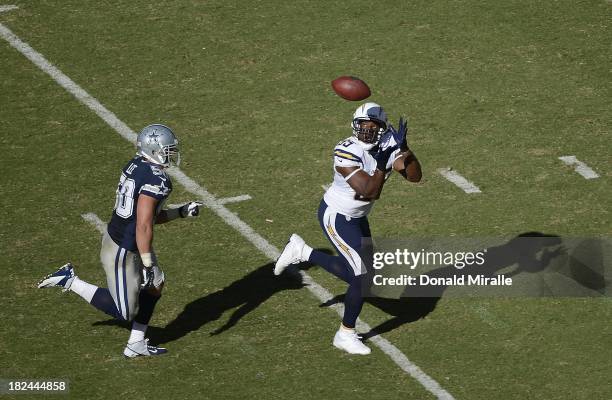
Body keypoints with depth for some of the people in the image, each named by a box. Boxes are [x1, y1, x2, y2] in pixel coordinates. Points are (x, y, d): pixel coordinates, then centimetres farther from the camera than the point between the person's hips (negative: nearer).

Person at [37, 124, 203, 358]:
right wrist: (148, 265, -23)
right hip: (123, 251, -10)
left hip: (116, 236, 10)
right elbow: (143, 226, -28)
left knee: (154, 286, 21)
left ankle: (136, 344, 28)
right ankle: (70, 281, 6)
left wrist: (181, 212, 15)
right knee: (124, 311, 5)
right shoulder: (155, 180, -26)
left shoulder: (136, 166, 3)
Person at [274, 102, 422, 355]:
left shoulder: (388, 147, -9)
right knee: (362, 275, -9)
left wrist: (403, 148, -30)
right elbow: (370, 192, -34)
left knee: (354, 271, 15)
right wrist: (383, 163, -43)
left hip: (357, 217, 8)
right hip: (336, 218, -8)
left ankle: (301, 252, 30)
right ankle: (346, 335, 10)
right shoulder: (346, 153, -29)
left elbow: (415, 176, -17)